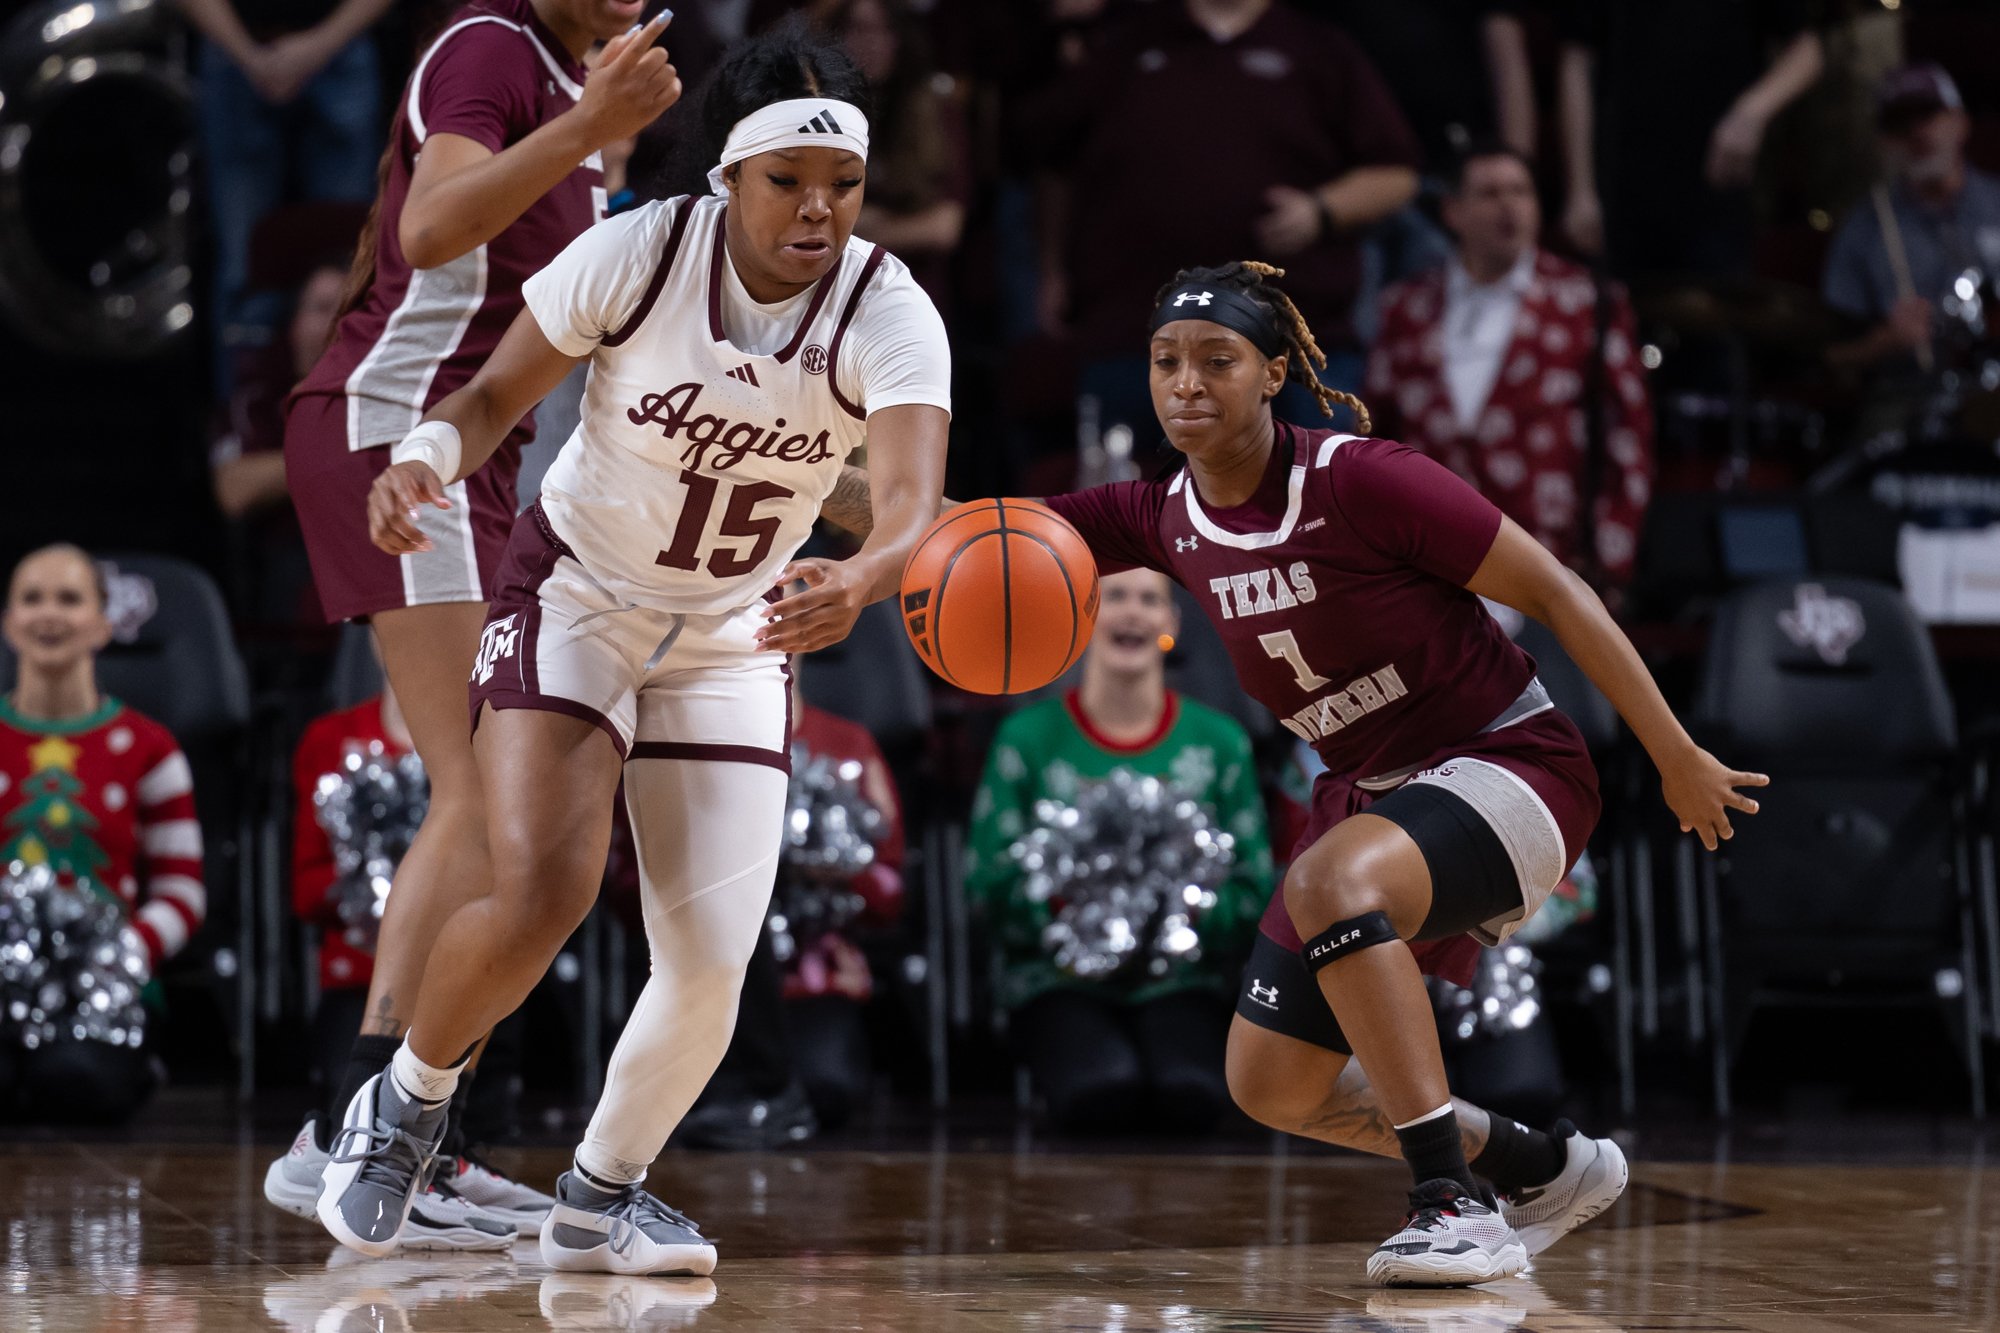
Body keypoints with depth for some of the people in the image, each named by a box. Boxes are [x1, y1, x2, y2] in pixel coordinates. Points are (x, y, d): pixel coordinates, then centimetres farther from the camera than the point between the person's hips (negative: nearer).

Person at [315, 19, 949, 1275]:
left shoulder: (890, 315, -21)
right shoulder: (638, 253, -20)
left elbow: (914, 496, -36)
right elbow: (496, 394, -8)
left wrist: (864, 579, -59)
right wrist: (428, 456, -31)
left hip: (735, 636, 2)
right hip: (577, 592, -2)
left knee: (713, 964, -6)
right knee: (543, 892, -22)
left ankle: (601, 1197, 20)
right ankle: (406, 1103, 7)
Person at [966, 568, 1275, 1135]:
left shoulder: (1219, 742, 8)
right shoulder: (1028, 738, 3)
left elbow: (1253, 887, 5)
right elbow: (987, 877, -1)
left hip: (1178, 980, 1)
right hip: (1058, 977, -1)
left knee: (1190, 1092, -32)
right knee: (1102, 1089, -33)